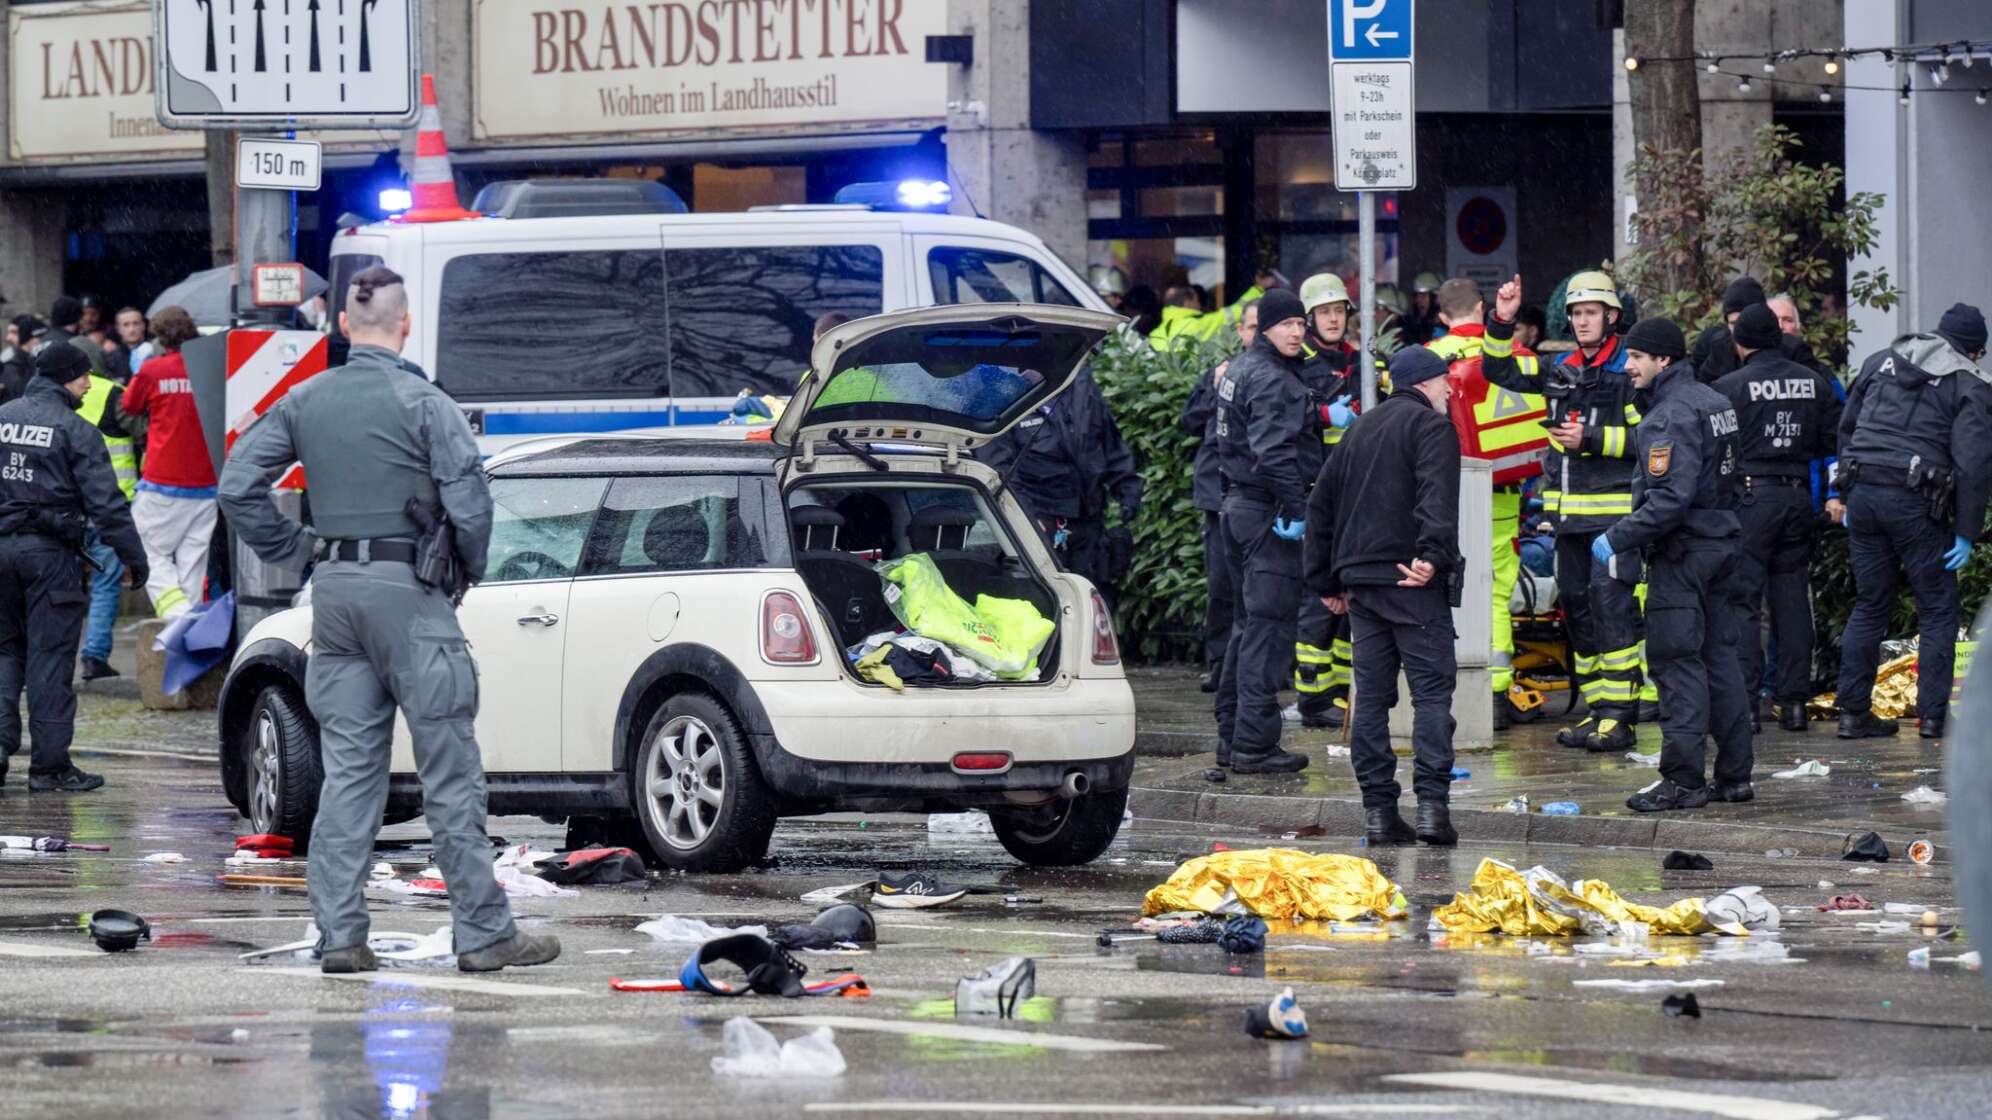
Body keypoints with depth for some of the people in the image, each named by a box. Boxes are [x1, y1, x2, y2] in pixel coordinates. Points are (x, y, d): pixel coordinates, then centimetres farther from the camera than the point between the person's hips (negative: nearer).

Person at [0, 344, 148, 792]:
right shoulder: (75, 431, -8)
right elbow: (105, 502, -11)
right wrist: (133, 555, -5)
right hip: (49, 552, -5)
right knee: (50, 655, -1)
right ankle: (50, 763, 0)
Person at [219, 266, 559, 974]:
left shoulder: (305, 402, 6)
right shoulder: (422, 403, -10)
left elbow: (237, 489, 6)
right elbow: (469, 505, -14)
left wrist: (298, 552, 12)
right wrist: (471, 569, 5)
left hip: (334, 592, 5)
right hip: (407, 594, -5)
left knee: (348, 768, 8)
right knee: (450, 771, -1)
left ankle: (339, 935, 4)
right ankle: (484, 934, 1)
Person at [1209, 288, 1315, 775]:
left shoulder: (1239, 370, 16)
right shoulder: (1272, 379, -15)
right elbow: (1273, 450, -25)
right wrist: (1296, 510, -24)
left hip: (1238, 502, 10)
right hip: (1267, 513, -10)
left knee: (1249, 623, 17)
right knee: (1270, 626, -8)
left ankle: (1232, 736, 21)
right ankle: (1254, 745, -9)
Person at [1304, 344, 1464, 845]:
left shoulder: (1360, 429, 22)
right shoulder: (1431, 427, -2)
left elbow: (1321, 505, 24)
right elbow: (1437, 498, -20)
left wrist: (1326, 580, 27)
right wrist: (1433, 555, -31)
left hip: (1360, 577, 7)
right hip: (1413, 583, -7)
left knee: (1371, 694, 7)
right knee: (1432, 689, -6)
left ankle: (1378, 809, 4)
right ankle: (1431, 803, -16)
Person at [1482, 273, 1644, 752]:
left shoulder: (1628, 372, -6)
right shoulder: (1560, 370, 14)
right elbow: (1500, 370, 18)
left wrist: (1592, 438, -16)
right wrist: (1501, 322, 5)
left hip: (1614, 509, -8)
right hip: (1569, 512, 8)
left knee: (1610, 601, -13)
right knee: (1576, 603, 11)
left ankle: (1619, 715, -13)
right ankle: (1597, 711, 18)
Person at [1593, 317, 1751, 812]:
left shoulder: (1672, 415, -17)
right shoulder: (1715, 401, 13)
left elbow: (1670, 498, -25)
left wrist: (1619, 538, -19)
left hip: (1683, 554, -9)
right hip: (1724, 545, 9)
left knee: (1678, 662, -6)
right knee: (1722, 659, 12)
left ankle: (1683, 779, -6)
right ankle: (1734, 775, 14)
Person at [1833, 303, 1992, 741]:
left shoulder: (1880, 362, 15)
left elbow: (1846, 427, 19)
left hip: (1862, 493, 5)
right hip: (1915, 502, -5)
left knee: (1869, 605, 14)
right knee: (1938, 609, 6)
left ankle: (1853, 711, 12)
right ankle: (1932, 714, 1)